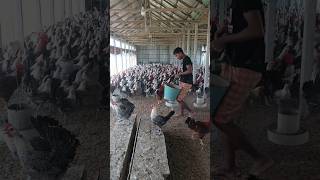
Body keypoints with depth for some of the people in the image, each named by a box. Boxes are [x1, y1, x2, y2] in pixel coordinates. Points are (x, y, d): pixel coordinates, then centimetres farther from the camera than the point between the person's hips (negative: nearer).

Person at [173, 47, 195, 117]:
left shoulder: (187, 59, -16)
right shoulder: (184, 60, 14)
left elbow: (189, 70, -26)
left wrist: (180, 74, -21)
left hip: (186, 83, -10)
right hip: (182, 82, 10)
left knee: (179, 99, -9)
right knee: (181, 99, 12)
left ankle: (190, 111, 2)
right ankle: (182, 114, 21)